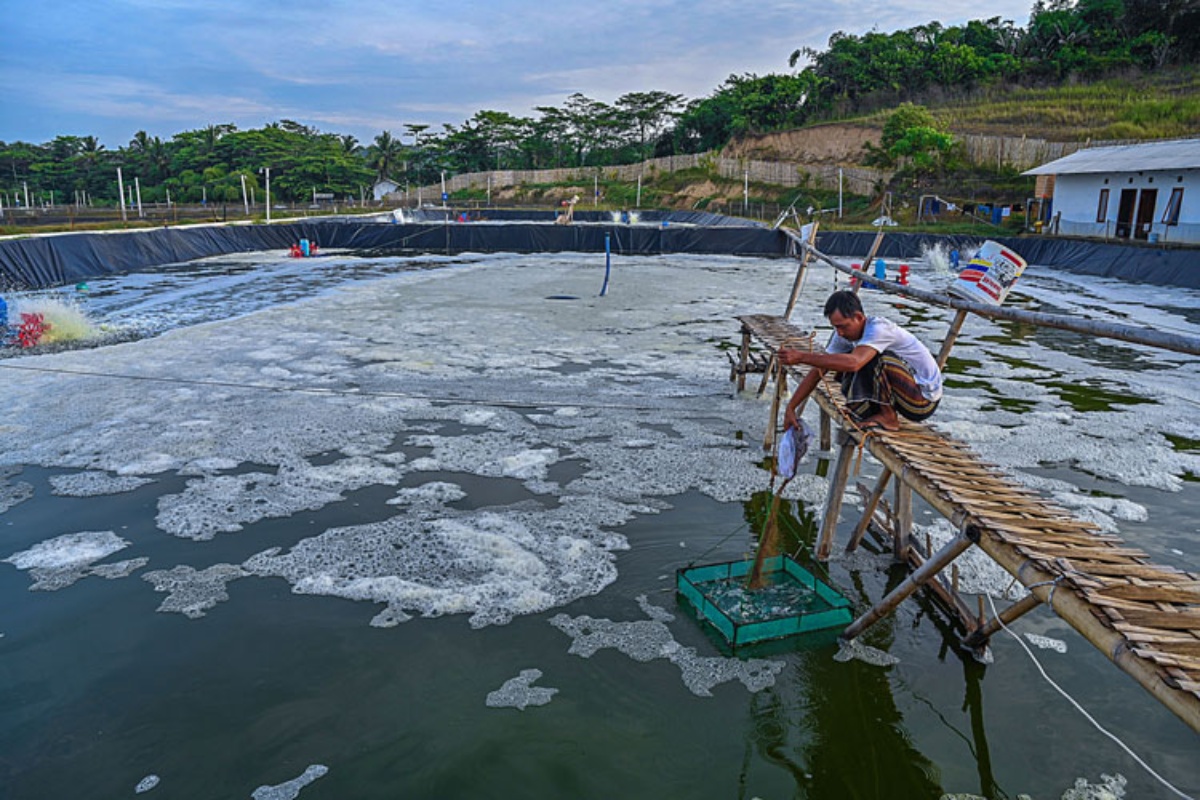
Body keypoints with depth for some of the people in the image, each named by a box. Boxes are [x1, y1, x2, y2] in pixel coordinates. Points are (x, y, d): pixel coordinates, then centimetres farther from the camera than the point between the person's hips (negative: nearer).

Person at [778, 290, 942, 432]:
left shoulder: (879, 328, -27)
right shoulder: (845, 334, -4)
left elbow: (854, 363, -44)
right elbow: (818, 371, -3)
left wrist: (801, 357, -43)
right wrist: (791, 408, -8)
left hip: (925, 400, -7)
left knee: (875, 358, -29)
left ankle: (888, 417, -13)